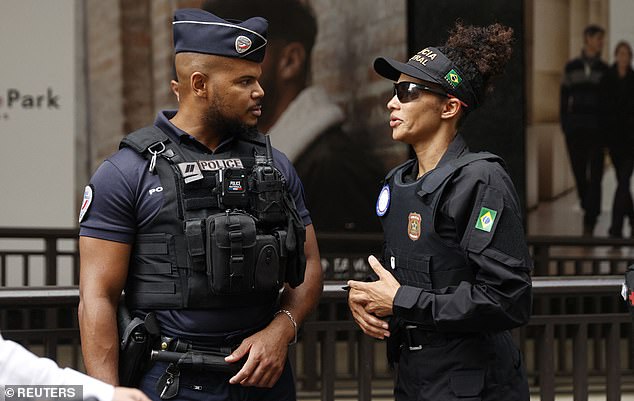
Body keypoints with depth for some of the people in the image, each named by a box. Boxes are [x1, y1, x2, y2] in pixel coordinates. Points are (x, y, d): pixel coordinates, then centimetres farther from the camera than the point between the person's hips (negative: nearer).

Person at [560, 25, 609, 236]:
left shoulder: (604, 69, 6)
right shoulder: (571, 67, 9)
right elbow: (564, 97, 10)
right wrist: (564, 123, 1)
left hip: (596, 130, -1)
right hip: (575, 128, 1)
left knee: (595, 175, -7)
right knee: (579, 172, 4)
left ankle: (590, 221, -7)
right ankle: (589, 209, 27)